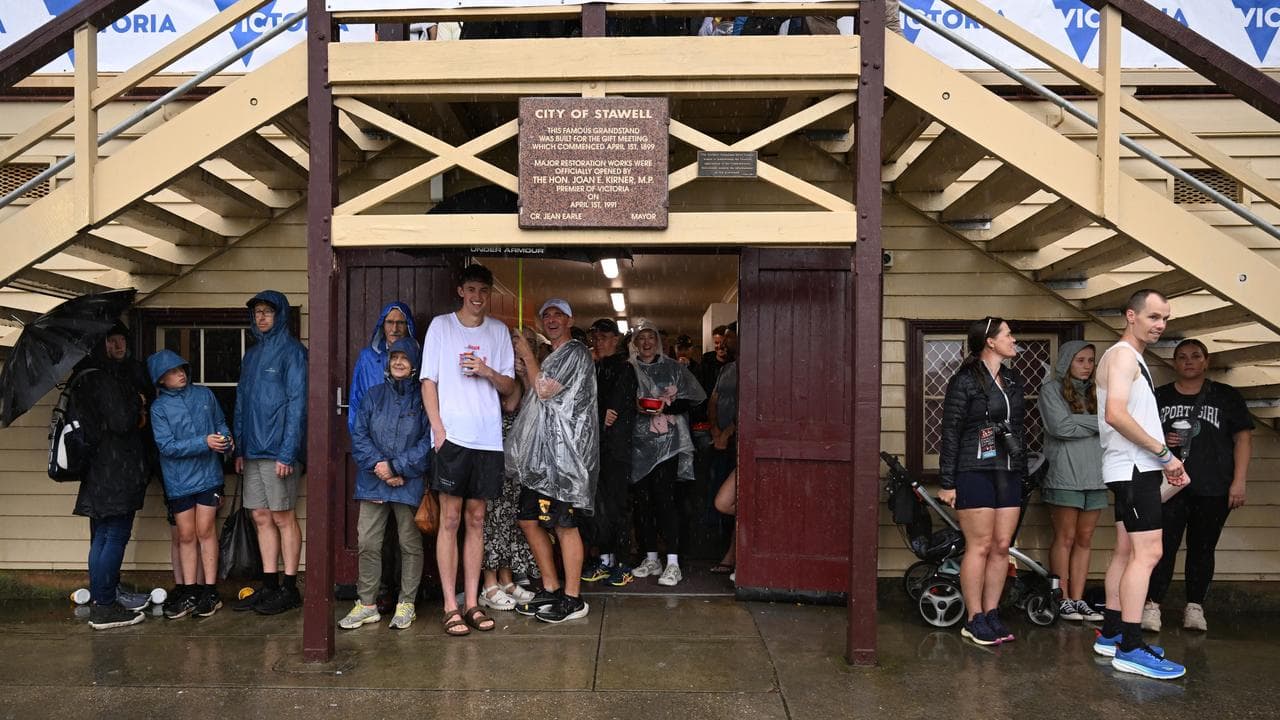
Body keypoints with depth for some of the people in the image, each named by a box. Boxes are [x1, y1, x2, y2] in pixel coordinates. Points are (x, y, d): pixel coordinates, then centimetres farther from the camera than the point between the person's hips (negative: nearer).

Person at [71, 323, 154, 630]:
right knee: (116, 536, -4)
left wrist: (138, 406, 0)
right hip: (116, 471, -10)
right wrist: (138, 403, -6)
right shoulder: (105, 380, -15)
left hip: (100, 470, 10)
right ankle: (104, 607, 1)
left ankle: (99, 604, 22)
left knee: (102, 538, 14)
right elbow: (121, 422, -21)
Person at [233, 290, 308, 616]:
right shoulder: (251, 354, 17)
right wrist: (239, 448, 11)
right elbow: (241, 403, 19)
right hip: (252, 452, 7)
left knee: (283, 518, -1)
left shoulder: (291, 351, -5)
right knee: (262, 519, 9)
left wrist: (288, 453, -17)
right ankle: (269, 587, 17)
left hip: (278, 451, -7)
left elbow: (297, 403, -12)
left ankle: (289, 589, 7)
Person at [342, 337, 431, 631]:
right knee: (368, 543, 3)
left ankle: (406, 604, 16)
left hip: (409, 483, -3)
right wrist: (379, 466, -10)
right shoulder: (374, 395, 11)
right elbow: (359, 436, 5)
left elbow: (428, 442, -7)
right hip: (373, 483, 3)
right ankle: (367, 604, 14)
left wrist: (396, 467, -13)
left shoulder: (423, 398, 1)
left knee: (410, 543, 4)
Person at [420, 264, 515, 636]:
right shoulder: (441, 325, 4)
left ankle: (472, 602, 14)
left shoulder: (499, 331, 12)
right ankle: (450, 606, 3)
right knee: (450, 519, -2)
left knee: (476, 519, 8)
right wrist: (438, 428, -9)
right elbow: (428, 381, 1)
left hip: (488, 437, 3)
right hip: (452, 435, -3)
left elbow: (509, 386, 12)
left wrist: (488, 372, -9)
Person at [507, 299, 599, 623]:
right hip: (540, 453, 10)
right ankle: (551, 589, 19)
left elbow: (545, 389, -12)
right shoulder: (552, 357, 25)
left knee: (564, 524, -7)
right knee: (529, 520, 10)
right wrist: (525, 363, 19)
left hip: (564, 453, -10)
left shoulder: (575, 352, -5)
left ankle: (572, 599, 0)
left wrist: (528, 356, 1)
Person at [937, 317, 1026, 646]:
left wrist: (1022, 470, 15)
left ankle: (991, 614, 16)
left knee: (1002, 546, 6)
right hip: (975, 473, -7)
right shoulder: (964, 381, -6)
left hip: (1009, 474, 7)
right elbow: (950, 433, -8)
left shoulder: (1013, 381, 15)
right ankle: (974, 620, 5)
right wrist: (947, 482, -10)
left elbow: (1020, 429, 21)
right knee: (980, 546, -4)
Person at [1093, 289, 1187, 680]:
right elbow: (1115, 413, -24)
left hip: (1137, 468, 11)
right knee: (1148, 552, -13)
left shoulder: (1134, 359, 21)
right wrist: (1163, 451, -19)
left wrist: (1164, 461, 14)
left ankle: (1111, 634, 18)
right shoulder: (1122, 354, -12)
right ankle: (1130, 649, -12)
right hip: (1134, 469, -11)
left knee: (1127, 551, 12)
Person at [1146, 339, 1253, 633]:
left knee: (1202, 549, 6)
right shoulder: (1159, 397, 10)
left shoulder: (1227, 396, 6)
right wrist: (1160, 442, -7)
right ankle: (1152, 607, -6)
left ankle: (1195, 609, 15)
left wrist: (1239, 481, -5)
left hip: (1214, 490, 0)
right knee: (1164, 547, -6)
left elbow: (1243, 438, 2)